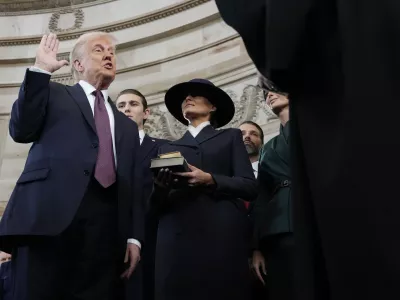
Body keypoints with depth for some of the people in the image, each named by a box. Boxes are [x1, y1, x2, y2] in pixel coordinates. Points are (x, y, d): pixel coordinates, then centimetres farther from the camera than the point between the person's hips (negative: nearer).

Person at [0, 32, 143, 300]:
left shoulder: (127, 126, 28)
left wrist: (134, 237, 7)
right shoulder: (54, 94, 20)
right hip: (50, 213, -3)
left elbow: (132, 187, 20)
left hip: (106, 226, 3)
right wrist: (40, 69, 1)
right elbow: (22, 131, 2)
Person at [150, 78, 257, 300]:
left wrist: (210, 180, -12)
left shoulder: (230, 137, 17)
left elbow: (250, 186, 4)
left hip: (222, 236, -2)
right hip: (177, 239, 2)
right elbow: (157, 204, 14)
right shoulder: (168, 148, 23)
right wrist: (161, 187, -8)